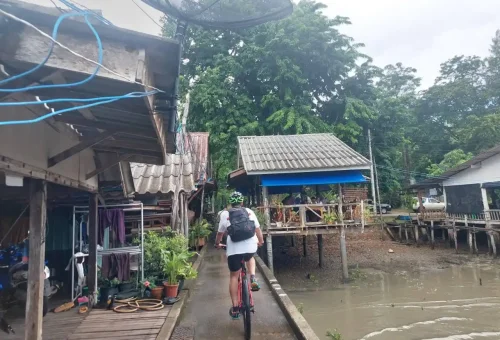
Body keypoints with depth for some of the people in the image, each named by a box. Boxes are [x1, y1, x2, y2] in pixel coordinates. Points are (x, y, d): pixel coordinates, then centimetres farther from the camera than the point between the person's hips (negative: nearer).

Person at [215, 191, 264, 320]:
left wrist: (217, 244, 30)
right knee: (250, 258, 36)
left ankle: (235, 309, 13)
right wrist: (261, 241, 34)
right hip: (251, 246, 2)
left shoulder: (225, 214, 6)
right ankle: (253, 278, 11)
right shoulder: (249, 211, 10)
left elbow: (220, 232, 10)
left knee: (233, 276, 12)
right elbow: (258, 228, 16)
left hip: (234, 249, -1)